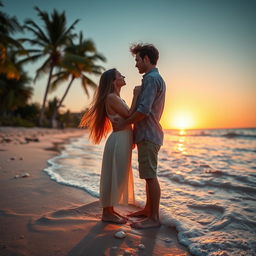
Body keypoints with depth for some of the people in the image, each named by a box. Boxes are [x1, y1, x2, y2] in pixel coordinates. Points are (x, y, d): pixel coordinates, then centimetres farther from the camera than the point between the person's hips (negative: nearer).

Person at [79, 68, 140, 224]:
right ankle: (106, 213, 13)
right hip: (118, 141, -10)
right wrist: (136, 96, -10)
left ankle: (111, 210, 26)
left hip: (124, 141, 10)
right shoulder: (111, 97, -12)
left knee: (119, 177, 14)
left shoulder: (117, 98, 18)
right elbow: (129, 115, -17)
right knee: (113, 177, -1)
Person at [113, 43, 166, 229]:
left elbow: (143, 110, -22)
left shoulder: (151, 78, -12)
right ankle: (148, 209, 29)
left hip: (148, 135, -10)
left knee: (150, 176, -4)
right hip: (150, 134, 10)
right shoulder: (158, 79, 20)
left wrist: (124, 123, -12)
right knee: (149, 176, 16)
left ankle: (154, 218, 6)